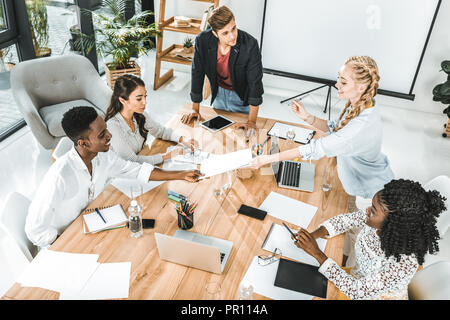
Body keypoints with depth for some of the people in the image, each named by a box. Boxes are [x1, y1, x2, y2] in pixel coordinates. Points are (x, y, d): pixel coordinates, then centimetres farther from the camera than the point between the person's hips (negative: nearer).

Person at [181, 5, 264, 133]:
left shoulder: (250, 44, -32)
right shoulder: (202, 40, -23)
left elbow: (255, 82, -28)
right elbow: (197, 73, -12)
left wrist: (252, 121, -28)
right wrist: (195, 109, -7)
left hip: (242, 97, -3)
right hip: (219, 92, 3)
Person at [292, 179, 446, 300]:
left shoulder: (406, 263, -38)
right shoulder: (378, 220, -23)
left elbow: (357, 291, -33)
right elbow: (346, 219, -4)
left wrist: (317, 253, -35)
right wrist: (314, 235, -19)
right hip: (358, 278, 5)